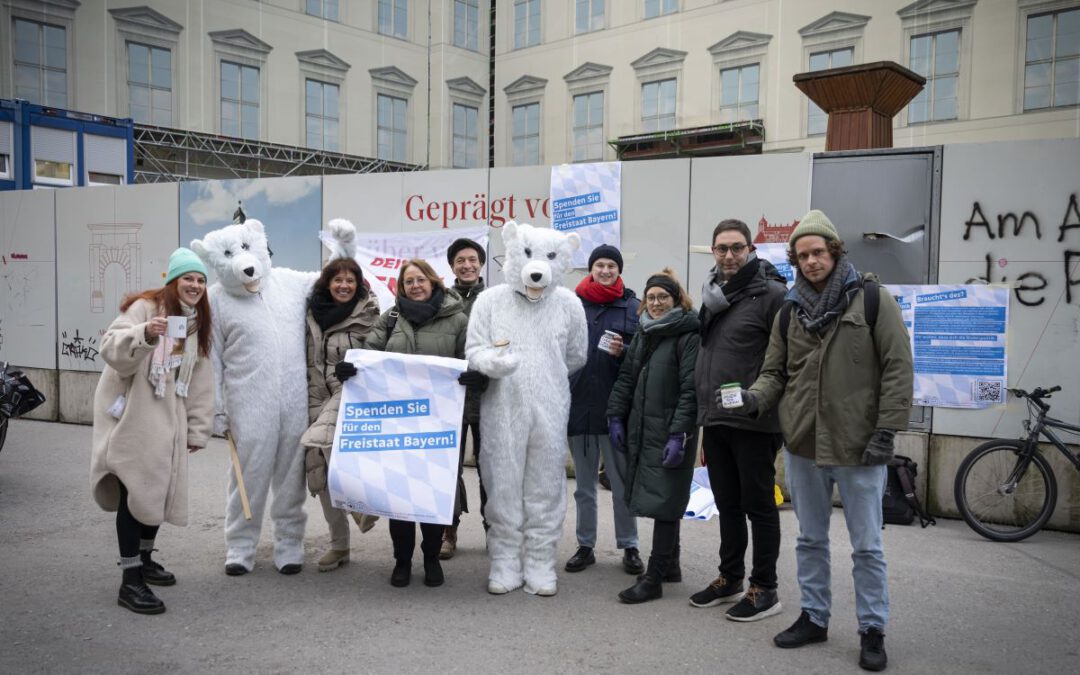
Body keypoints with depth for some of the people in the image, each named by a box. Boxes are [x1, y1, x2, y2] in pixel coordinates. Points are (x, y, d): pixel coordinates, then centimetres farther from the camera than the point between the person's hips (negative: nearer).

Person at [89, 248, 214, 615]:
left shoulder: (198, 324, 13)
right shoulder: (144, 307, -8)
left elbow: (201, 382, 12)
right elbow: (111, 349, -21)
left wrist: (197, 429, 10)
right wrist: (145, 334, -39)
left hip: (167, 419, 7)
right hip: (132, 417, -7)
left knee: (159, 490, 13)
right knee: (134, 492, -10)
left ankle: (144, 559, 32)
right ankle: (130, 581, -6)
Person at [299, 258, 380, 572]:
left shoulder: (369, 313, -5)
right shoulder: (315, 314, 8)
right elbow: (313, 364, 11)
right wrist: (314, 408, 5)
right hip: (324, 395, 5)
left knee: (316, 443, -26)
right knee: (319, 464, 3)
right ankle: (339, 545, 14)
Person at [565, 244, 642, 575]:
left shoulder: (633, 307, 0)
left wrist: (623, 354, -16)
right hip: (579, 405, 2)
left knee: (623, 482, 7)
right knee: (584, 483, 12)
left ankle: (629, 547, 20)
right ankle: (585, 545, 24)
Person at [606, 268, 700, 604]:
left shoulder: (689, 336, -8)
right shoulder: (643, 334, 16)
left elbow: (690, 389, -14)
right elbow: (626, 378, 18)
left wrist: (679, 434, -19)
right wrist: (616, 417, 9)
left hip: (670, 433, -7)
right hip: (640, 430, 7)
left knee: (664, 501, -4)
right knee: (661, 500, 14)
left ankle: (653, 578, 2)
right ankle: (669, 561, 28)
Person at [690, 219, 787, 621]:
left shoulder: (771, 294, -10)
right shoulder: (713, 295, 13)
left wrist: (766, 403, -17)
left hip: (753, 423, -7)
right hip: (714, 421, 7)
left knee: (759, 505, 4)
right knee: (727, 504, 17)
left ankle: (764, 590, 17)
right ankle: (730, 579, 30)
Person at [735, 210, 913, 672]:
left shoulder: (873, 299, -5)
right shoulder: (789, 312, 8)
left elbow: (897, 367, -7)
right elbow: (775, 372, 12)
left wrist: (887, 430, -12)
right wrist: (755, 398, -10)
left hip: (859, 447, -4)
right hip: (802, 444, 4)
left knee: (867, 545, 7)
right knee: (810, 539, 16)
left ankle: (873, 630, 22)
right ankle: (813, 617, 31)